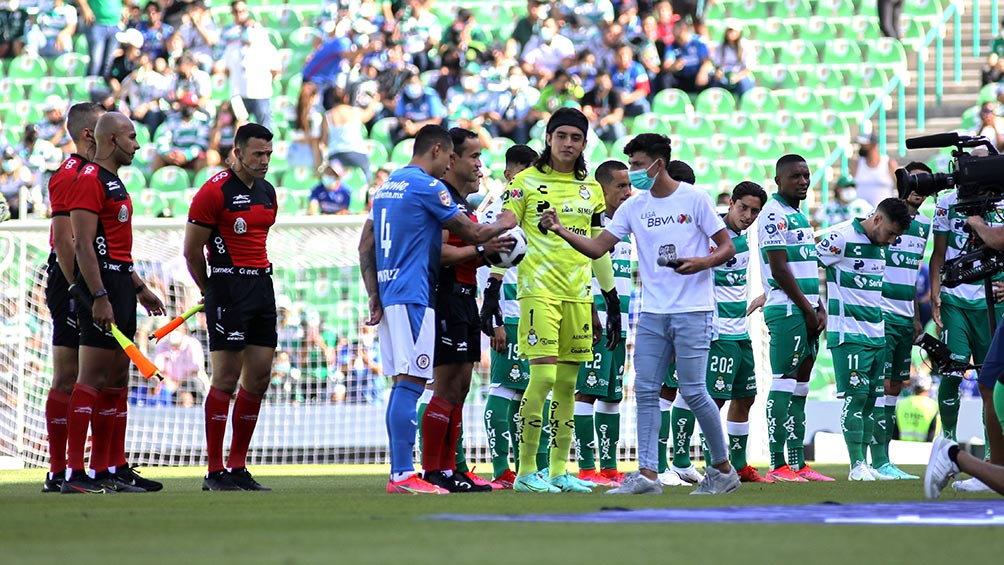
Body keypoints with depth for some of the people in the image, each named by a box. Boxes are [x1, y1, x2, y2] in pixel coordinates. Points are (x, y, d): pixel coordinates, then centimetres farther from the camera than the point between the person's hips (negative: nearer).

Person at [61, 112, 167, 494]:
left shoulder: (113, 183, 20)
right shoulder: (90, 180, -12)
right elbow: (84, 244, -19)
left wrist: (140, 288, 27)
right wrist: (99, 297, -24)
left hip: (120, 283, 10)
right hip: (101, 285, -10)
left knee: (117, 379, 10)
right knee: (93, 378, -12)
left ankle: (112, 469, 13)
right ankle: (74, 474, -14)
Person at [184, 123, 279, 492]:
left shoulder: (267, 192, 14)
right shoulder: (215, 191, -10)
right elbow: (192, 250, -7)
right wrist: (211, 292, 4)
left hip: (262, 285, 8)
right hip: (228, 289, -8)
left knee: (258, 380, 6)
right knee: (226, 379, -7)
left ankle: (238, 468, 12)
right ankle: (214, 472, -3)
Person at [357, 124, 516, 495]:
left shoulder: (388, 185, 17)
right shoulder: (428, 186, -9)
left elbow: (365, 247, 18)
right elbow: (472, 234, -5)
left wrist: (374, 296, 16)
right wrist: (502, 226, 13)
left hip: (389, 293, 9)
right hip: (413, 294, -9)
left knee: (403, 383, 12)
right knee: (411, 382, -11)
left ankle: (398, 471, 12)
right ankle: (403, 475, -16)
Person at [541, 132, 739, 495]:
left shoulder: (694, 199, -3)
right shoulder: (633, 207, 10)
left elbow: (727, 248, -1)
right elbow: (597, 248, 5)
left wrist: (702, 263, -20)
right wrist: (560, 230, -9)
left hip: (692, 311, -5)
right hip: (652, 312, 5)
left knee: (693, 391, -5)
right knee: (645, 392, -1)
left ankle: (723, 468, 9)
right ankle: (647, 474, -1)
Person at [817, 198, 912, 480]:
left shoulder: (880, 245, 13)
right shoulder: (841, 237, -12)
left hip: (876, 333, 8)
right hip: (849, 334, -8)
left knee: (871, 398, 7)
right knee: (856, 396, -9)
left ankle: (865, 465, 10)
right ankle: (857, 466, -6)